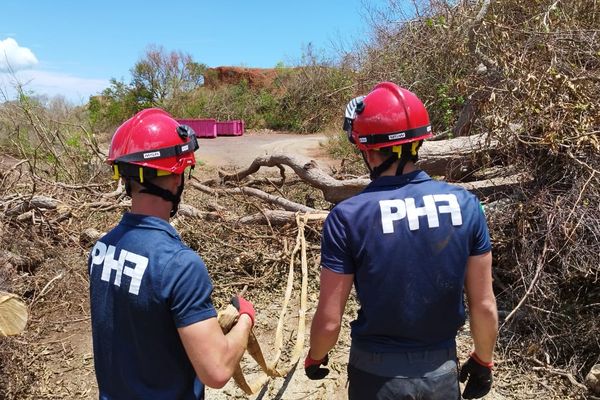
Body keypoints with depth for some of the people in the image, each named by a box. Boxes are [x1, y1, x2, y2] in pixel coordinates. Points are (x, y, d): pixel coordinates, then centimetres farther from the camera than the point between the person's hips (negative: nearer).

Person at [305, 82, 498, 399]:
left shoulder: (347, 217, -21)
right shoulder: (465, 204, -11)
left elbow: (329, 320, -15)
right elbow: (484, 306, -5)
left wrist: (315, 357, 6)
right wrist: (483, 361, 13)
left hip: (378, 373, -2)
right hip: (442, 371, 3)